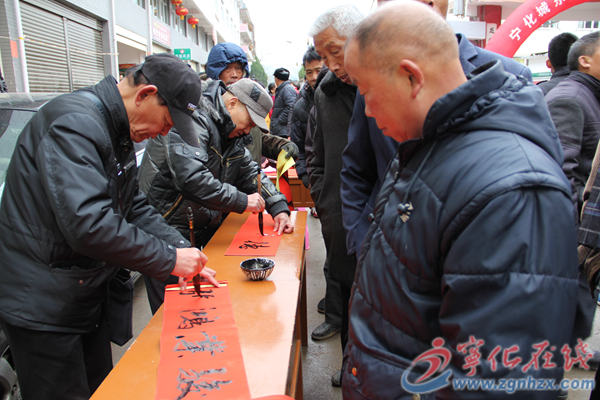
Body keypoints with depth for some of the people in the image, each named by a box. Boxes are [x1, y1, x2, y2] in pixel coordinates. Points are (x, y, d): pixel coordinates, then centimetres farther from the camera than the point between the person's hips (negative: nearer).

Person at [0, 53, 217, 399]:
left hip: (86, 298, 9)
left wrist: (185, 251, -4)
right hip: (43, 306, -9)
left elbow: (135, 206, 9)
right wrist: (170, 259, -25)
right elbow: (88, 223, -34)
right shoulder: (74, 123, -24)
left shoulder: (119, 133, 8)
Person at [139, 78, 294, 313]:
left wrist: (278, 207, -1)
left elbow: (251, 172, 14)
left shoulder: (232, 135, 12)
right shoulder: (192, 119, -18)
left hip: (203, 231, 9)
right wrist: (241, 201, -25)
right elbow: (190, 177, -31)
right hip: (168, 232, -8)